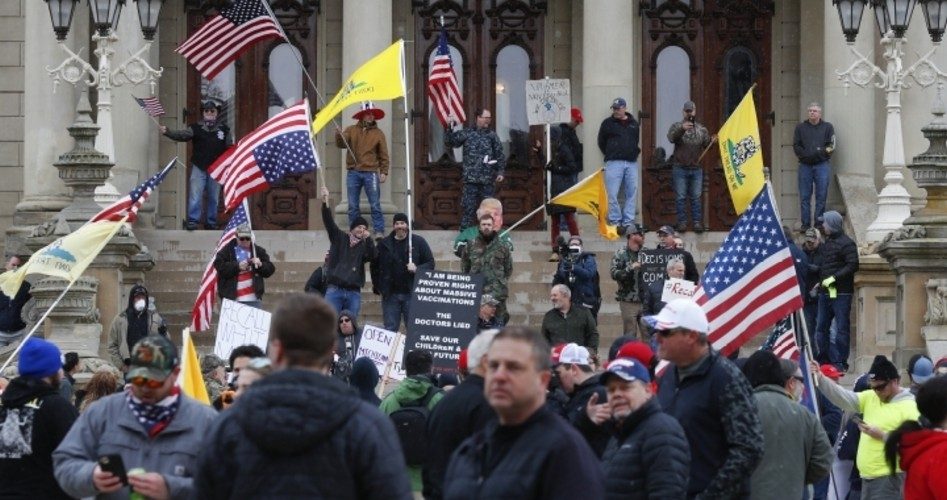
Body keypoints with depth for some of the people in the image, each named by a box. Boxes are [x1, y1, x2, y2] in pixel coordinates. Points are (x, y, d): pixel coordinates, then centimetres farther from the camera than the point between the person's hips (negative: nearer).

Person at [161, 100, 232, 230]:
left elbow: (230, 148, 9)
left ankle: (211, 222, 15)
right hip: (199, 168, -2)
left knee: (213, 198, 7)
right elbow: (181, 135, -10)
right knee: (195, 196, -7)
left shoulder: (224, 130, 8)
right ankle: (192, 221, -5)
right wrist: (167, 132, -27)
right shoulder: (196, 128, 3)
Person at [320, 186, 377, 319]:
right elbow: (329, 222, -4)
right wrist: (325, 202, -19)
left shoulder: (364, 246, 13)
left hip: (354, 293, 2)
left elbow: (372, 257, -5)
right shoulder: (339, 238, 9)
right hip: (335, 289, -2)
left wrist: (368, 239, -18)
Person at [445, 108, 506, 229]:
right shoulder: (467, 133, 5)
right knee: (468, 207, -4)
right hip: (470, 178, -1)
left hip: (488, 180, 1)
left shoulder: (492, 136, 9)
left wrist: (500, 171, 0)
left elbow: (500, 155, 9)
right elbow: (449, 141, 6)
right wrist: (450, 128, -7)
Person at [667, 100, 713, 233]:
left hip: (696, 168, 2)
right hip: (680, 168, -2)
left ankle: (697, 222, 7)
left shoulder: (701, 129, 11)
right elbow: (671, 138, -17)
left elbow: (706, 145, 4)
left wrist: (712, 142, -19)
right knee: (680, 197, 0)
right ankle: (682, 222, 5)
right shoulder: (676, 126, 3)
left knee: (696, 197, 4)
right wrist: (681, 129, -33)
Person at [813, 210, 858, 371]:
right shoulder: (827, 242, 18)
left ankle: (840, 362, -2)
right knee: (821, 327, 10)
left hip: (841, 293, -9)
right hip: (825, 292, 9)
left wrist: (834, 278, -20)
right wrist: (820, 281, 14)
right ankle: (824, 359, 17)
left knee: (841, 328, -4)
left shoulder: (846, 243, -10)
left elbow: (853, 266, -19)